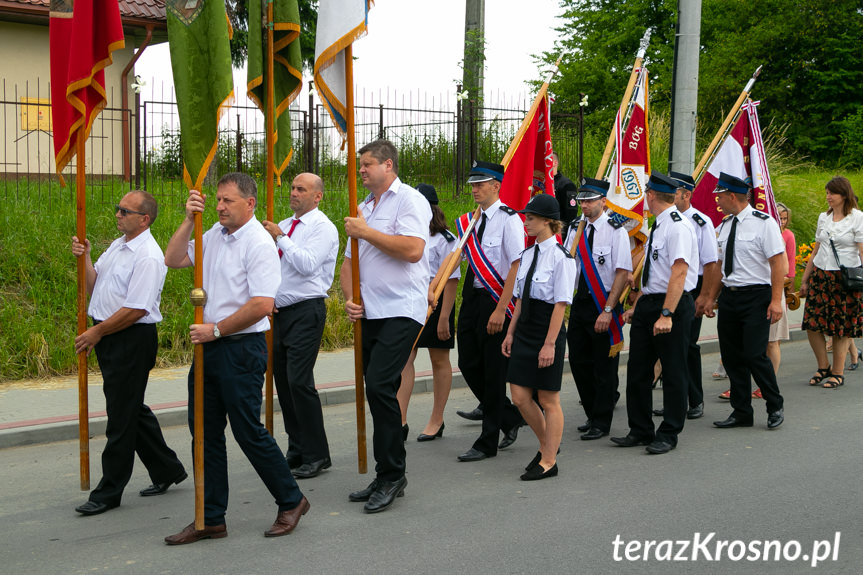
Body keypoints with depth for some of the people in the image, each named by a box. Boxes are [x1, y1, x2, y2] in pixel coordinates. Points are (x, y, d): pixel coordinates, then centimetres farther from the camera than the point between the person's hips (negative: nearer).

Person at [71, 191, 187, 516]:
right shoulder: (118, 246, 13)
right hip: (108, 337, 10)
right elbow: (94, 287, 15)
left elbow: (136, 309, -22)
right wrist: (84, 258, 0)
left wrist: (97, 332, -16)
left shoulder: (148, 257, -18)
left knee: (122, 416, -2)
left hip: (131, 340, -10)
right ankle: (166, 471, 31)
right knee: (131, 408, 17)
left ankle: (109, 492, 7)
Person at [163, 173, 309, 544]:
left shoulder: (259, 244, -14)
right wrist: (189, 220, -2)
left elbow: (262, 305, -20)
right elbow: (172, 260, 9)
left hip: (242, 348, -8)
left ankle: (291, 501, 17)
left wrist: (215, 330, -15)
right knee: (205, 430, 9)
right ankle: (211, 518, 17)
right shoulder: (214, 234, 10)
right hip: (209, 346, 8)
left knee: (248, 431, -2)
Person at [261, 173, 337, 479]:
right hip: (281, 312, 8)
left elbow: (307, 264, -20)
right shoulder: (284, 225, 16)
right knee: (283, 380, 8)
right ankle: (297, 450, 19)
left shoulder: (323, 227, -6)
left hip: (306, 311, -8)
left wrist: (280, 238, -13)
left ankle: (316, 456, -4)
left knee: (299, 381, -13)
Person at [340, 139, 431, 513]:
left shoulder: (409, 200, -5)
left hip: (401, 310, -8)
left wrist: (366, 232, -14)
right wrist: (349, 298, 4)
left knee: (380, 386, -18)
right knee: (378, 390, 10)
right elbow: (350, 260, 22)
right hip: (370, 313, 8)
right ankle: (387, 478, 18)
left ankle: (391, 475, -8)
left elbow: (413, 249, -21)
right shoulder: (364, 208, 20)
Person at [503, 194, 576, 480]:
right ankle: (547, 444, 30)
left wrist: (549, 343, -18)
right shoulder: (527, 254, 9)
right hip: (524, 333, 7)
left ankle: (548, 461, 15)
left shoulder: (560, 257, -13)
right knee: (520, 396, 9)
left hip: (547, 335, -7)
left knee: (548, 400, 3)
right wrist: (510, 333, 13)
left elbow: (560, 303, -15)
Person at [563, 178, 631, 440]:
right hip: (579, 302, 6)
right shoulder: (575, 229, 8)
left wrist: (607, 310, -19)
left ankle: (601, 423, 13)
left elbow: (623, 273, -14)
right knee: (578, 361, 11)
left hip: (603, 304, -6)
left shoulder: (615, 230, -10)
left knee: (604, 366, 2)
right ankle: (592, 415, 27)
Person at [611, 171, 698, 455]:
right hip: (648, 304, 10)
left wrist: (666, 314, -28)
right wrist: (637, 306, 20)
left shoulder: (677, 226, -15)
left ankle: (669, 435, 12)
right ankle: (640, 431, 21)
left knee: (673, 373, 2)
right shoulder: (658, 226, 14)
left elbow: (679, 273, -23)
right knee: (637, 370, 10)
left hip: (673, 306, -10)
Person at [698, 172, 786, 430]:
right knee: (732, 357, 8)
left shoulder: (764, 223, -9)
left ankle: (775, 407, 9)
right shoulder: (724, 225, 12)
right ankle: (741, 412, 18)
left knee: (755, 355, -11)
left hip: (756, 296, -7)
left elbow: (779, 262, -12)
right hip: (729, 297, 7)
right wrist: (711, 297, 17)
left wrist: (776, 300, -18)